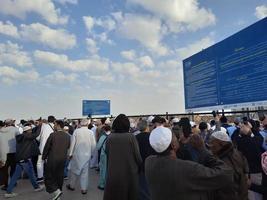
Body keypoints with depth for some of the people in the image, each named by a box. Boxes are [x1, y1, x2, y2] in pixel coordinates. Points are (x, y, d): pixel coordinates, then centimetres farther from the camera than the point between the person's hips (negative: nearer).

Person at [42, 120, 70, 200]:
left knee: (49, 177, 11)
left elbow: (47, 147, -8)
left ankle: (55, 191, -2)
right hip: (63, 159, 5)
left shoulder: (53, 134, -15)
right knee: (59, 176, 17)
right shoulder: (67, 136, -1)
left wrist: (44, 157, 6)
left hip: (52, 159, -5)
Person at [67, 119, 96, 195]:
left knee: (74, 169, 17)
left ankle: (72, 185, 33)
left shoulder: (76, 131, -9)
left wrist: (70, 153, 0)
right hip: (87, 154, 1)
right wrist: (90, 152, 10)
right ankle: (84, 188, 17)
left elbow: (72, 142, -8)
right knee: (85, 171, 11)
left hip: (77, 154, 0)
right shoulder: (91, 132, -7)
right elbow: (93, 144, -6)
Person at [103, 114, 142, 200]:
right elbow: (137, 156, -10)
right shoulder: (131, 137, -13)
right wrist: (140, 166, 10)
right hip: (129, 173, -1)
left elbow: (108, 155, 3)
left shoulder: (110, 138, -7)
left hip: (113, 174, 2)